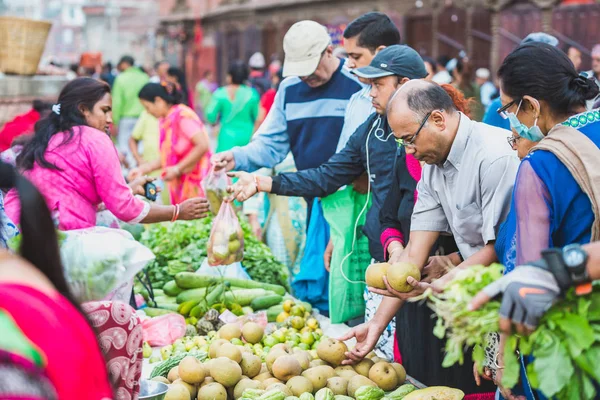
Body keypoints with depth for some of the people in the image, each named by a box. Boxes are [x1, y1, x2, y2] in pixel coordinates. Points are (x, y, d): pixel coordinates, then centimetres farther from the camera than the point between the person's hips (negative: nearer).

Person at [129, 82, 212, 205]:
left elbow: (203, 145, -19)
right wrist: (143, 169, 10)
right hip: (181, 185, 8)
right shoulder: (165, 120, 12)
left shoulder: (183, 115, -12)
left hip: (196, 184, -8)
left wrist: (177, 169, -15)